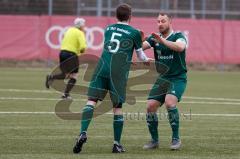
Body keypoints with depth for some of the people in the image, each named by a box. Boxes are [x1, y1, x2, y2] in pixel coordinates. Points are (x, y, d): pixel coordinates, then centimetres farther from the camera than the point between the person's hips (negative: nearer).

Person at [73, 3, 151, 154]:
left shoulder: (108, 29, 18)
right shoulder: (135, 33, 7)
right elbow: (141, 55, 18)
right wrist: (146, 60, 41)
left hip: (102, 68, 2)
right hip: (119, 72, -2)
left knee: (92, 101, -2)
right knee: (117, 107, 6)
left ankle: (83, 133, -24)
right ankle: (117, 144, 8)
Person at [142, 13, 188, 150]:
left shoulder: (178, 36, -7)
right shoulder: (154, 38, 7)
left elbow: (180, 47, -30)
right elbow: (141, 46, -10)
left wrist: (163, 41, -41)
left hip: (178, 78, -5)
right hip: (162, 79, 5)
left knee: (170, 102, -28)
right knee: (150, 106, -6)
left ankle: (176, 138, -16)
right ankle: (154, 140, 10)